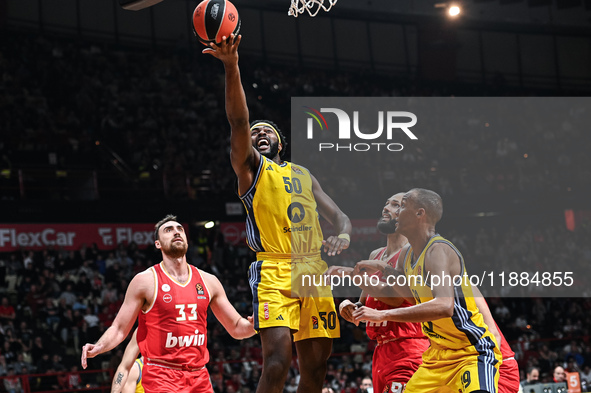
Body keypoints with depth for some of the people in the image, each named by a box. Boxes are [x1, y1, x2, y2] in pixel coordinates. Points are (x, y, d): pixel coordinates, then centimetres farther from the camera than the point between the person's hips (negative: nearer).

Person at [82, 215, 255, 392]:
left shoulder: (208, 281, 10)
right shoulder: (145, 280, -2)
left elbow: (236, 327, 15)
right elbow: (119, 329, -1)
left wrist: (254, 324, -6)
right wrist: (98, 347, -20)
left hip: (199, 377, 5)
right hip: (161, 376, -5)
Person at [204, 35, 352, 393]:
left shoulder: (304, 175, 26)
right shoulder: (250, 166, 11)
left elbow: (339, 216, 21)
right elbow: (239, 121, -7)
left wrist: (343, 237, -4)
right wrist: (232, 68, -21)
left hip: (314, 271, 5)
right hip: (275, 272, -5)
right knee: (277, 359, -20)